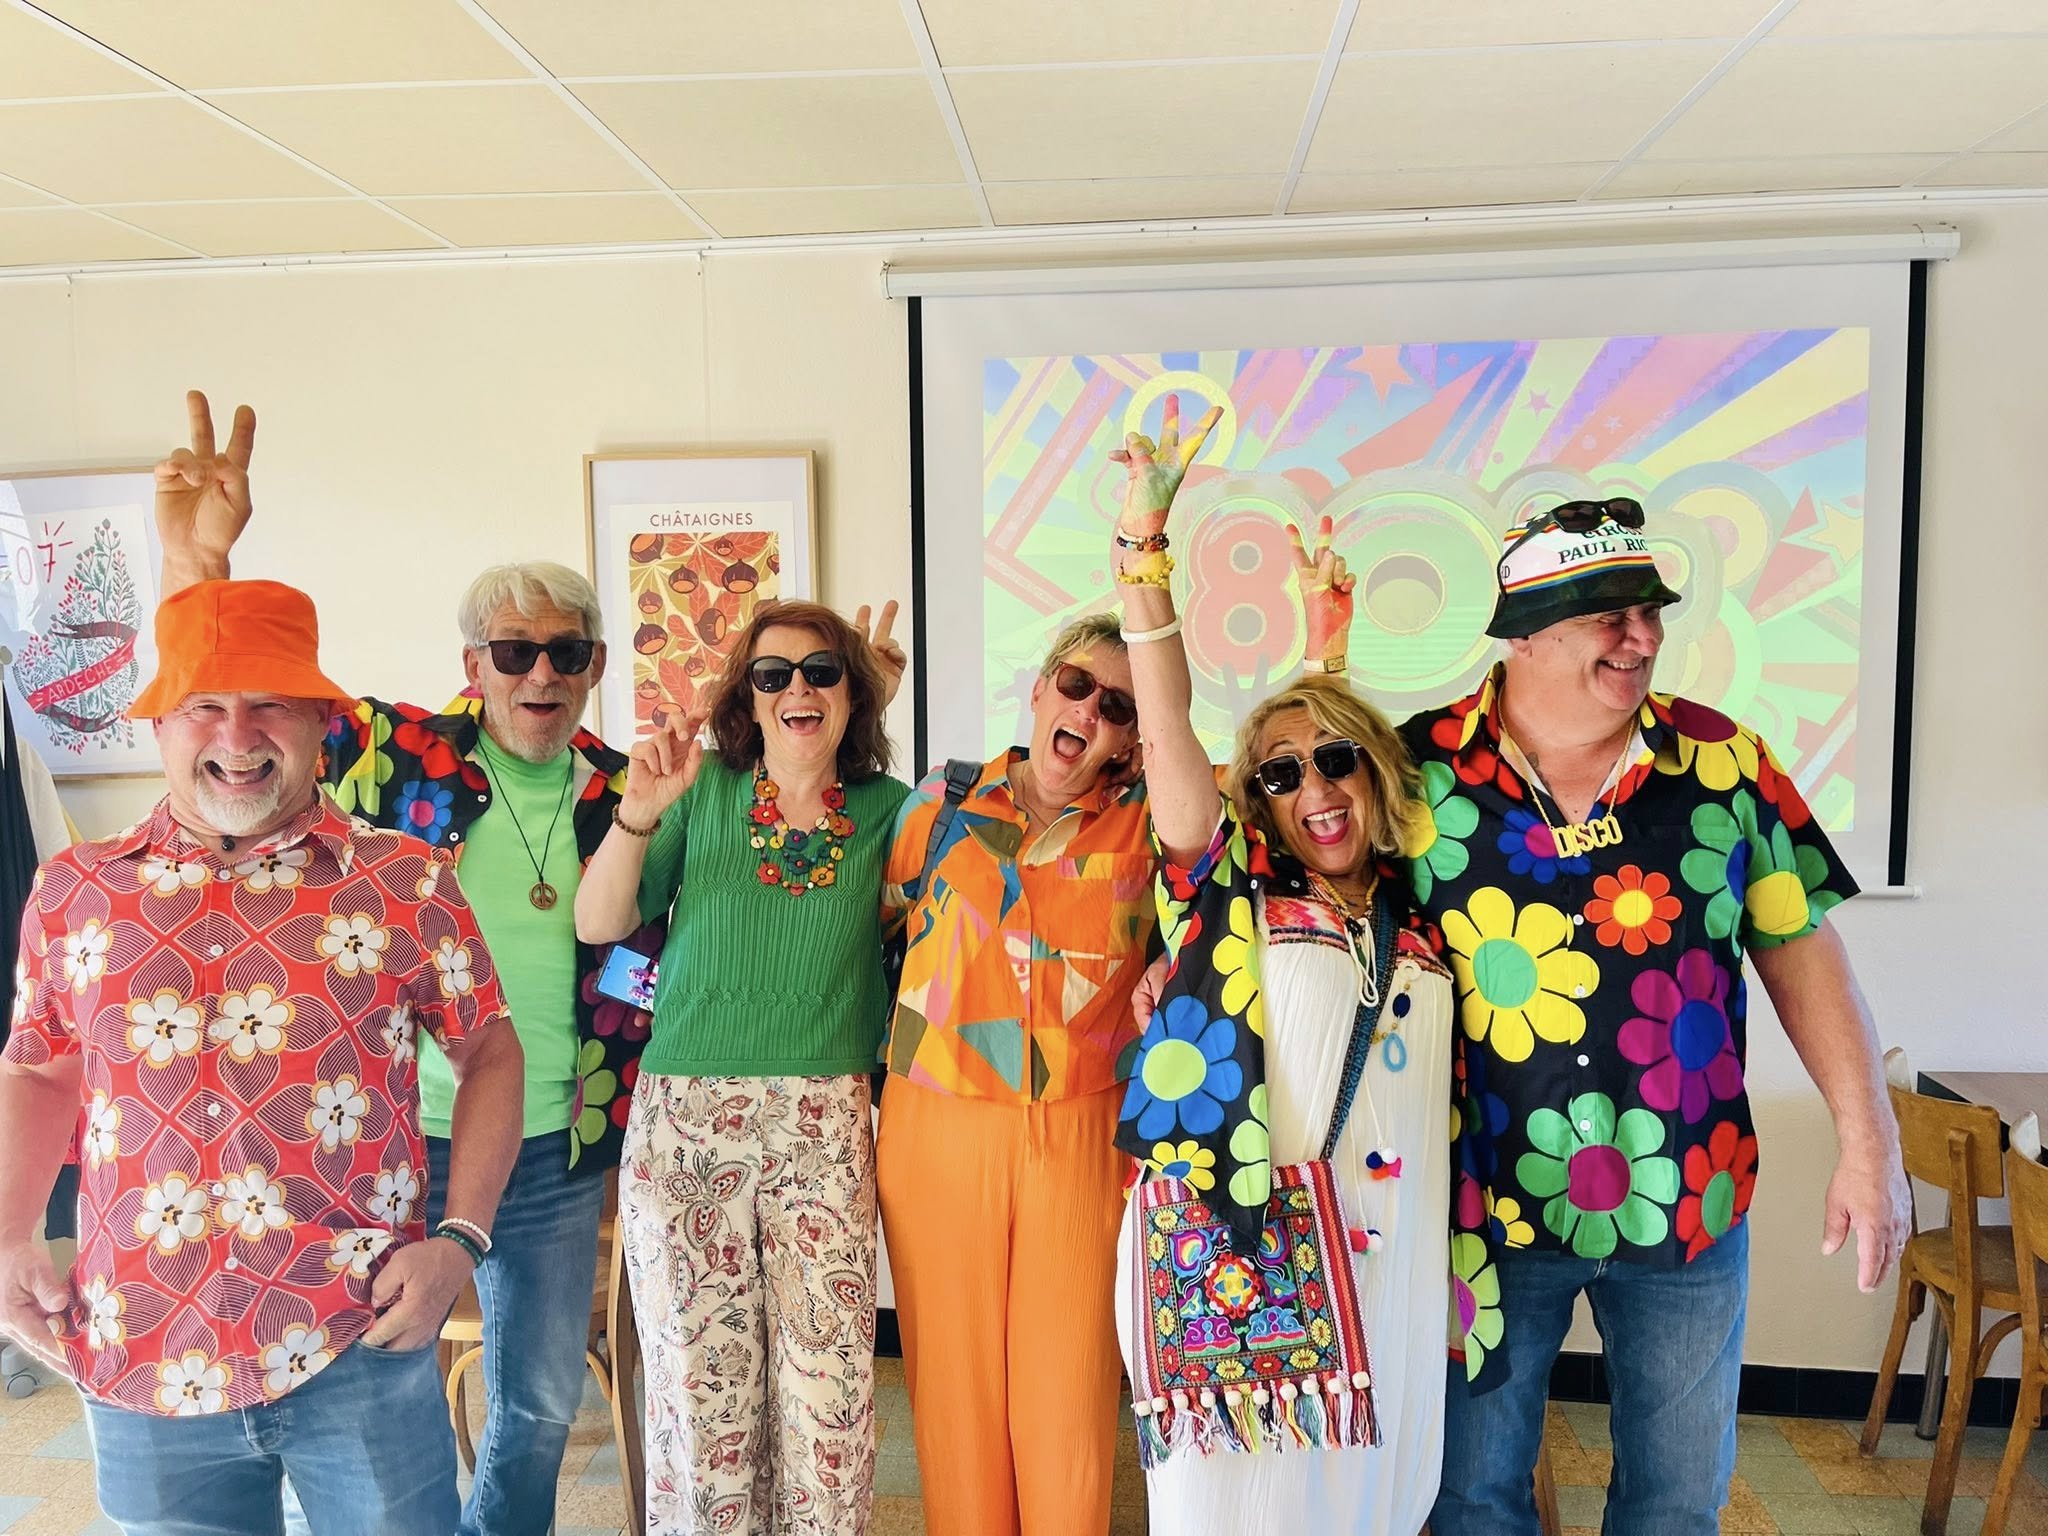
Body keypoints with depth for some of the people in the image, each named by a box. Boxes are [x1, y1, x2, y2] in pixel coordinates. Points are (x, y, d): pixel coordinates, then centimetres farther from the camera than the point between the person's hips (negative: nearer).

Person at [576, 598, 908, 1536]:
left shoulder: (886, 810, 5)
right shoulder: (704, 789, 4)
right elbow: (598, 926, 0)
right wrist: (638, 813, -14)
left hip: (825, 1125, 0)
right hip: (684, 1116, 0)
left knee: (828, 1382, 2)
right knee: (698, 1380, 6)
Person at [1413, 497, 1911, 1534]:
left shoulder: (1724, 762, -5)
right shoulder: (1418, 768, -11)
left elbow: (1799, 952, 1)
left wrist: (1870, 1141, -1)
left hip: (1689, 1198, 2)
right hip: (1492, 1203, -1)